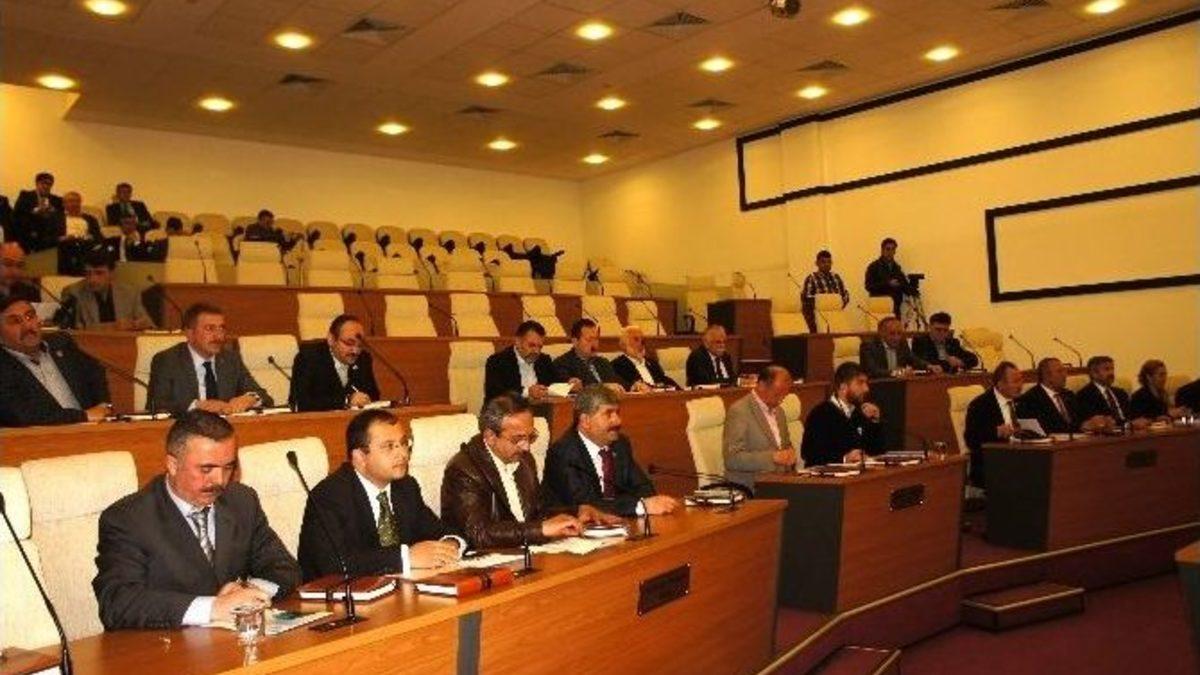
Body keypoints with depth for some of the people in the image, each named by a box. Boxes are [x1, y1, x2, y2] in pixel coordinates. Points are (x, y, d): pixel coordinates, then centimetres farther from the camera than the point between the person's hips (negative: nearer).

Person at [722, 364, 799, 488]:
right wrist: (772, 457, -25)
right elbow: (732, 459, -18)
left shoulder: (779, 411, 16)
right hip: (749, 488, -8)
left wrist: (790, 455, 4)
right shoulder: (739, 411, -11)